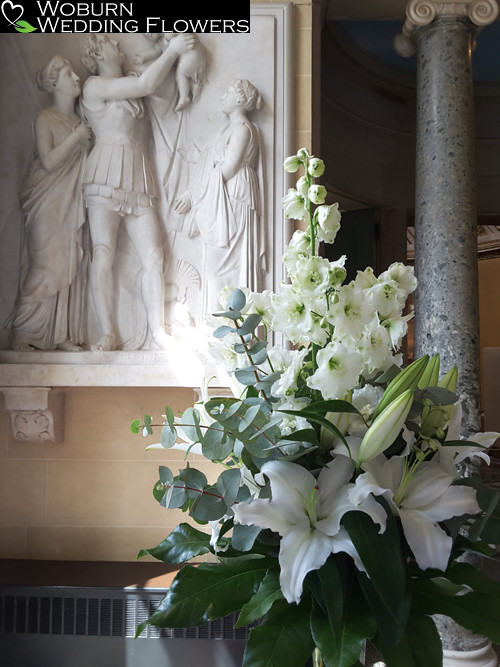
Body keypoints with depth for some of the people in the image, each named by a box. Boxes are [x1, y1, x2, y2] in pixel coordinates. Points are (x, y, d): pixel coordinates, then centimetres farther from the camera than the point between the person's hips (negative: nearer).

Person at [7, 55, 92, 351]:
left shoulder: (81, 120, 14)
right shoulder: (45, 118, -4)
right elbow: (49, 161, -14)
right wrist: (76, 136, -13)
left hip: (73, 204, 6)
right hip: (47, 203, -6)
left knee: (72, 267, 2)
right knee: (46, 267, -9)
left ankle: (63, 334, 8)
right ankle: (21, 333, 2)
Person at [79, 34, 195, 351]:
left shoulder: (129, 85, 27)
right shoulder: (95, 86, 3)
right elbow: (147, 84, -5)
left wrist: (177, 56, 18)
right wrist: (172, 50, 5)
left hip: (140, 179, 6)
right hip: (107, 176, -6)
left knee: (153, 256, -7)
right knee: (103, 254, -12)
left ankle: (158, 333, -7)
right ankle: (108, 333, -9)